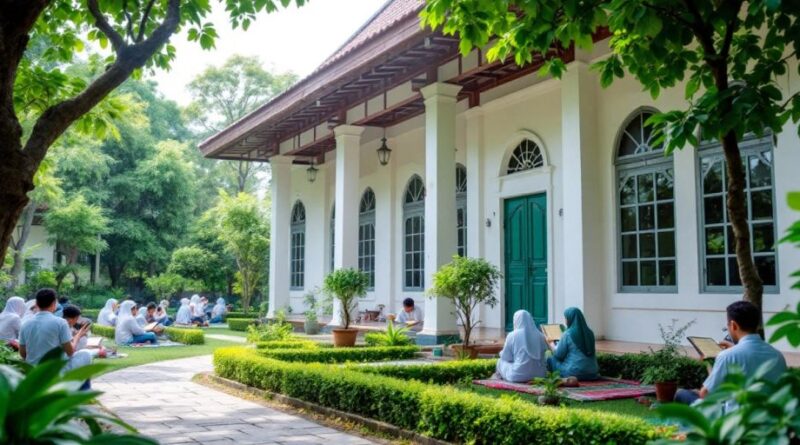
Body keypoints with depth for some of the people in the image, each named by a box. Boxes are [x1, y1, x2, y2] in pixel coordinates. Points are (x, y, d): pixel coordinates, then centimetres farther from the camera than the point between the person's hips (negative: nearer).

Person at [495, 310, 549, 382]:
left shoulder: (512, 336, -8)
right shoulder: (540, 336, 1)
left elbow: (506, 357, 1)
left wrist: (502, 352, 23)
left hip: (518, 376, -3)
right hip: (539, 375, 3)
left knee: (501, 362, 25)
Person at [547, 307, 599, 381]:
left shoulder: (567, 334, -12)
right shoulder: (589, 333, 5)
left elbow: (559, 355, -6)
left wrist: (552, 347, 16)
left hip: (574, 373, -6)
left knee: (551, 360, 14)